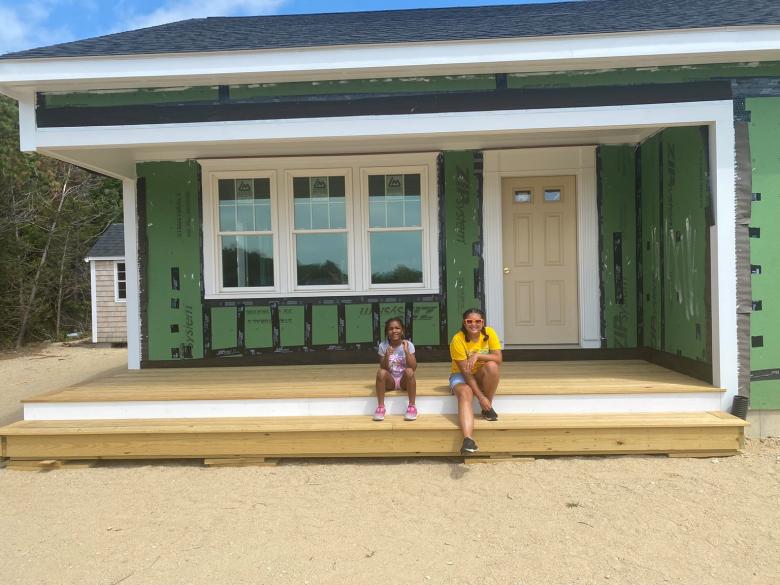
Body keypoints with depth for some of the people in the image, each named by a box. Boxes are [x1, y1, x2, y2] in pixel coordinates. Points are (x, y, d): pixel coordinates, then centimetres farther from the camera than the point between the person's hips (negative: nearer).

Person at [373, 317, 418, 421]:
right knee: (381, 372, -30)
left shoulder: (408, 345, -8)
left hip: (404, 380, -1)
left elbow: (413, 368, -16)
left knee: (409, 372, -33)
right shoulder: (383, 346, -6)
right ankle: (381, 406, -19)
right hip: (390, 381, 1)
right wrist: (387, 355, -27)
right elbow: (383, 369, -10)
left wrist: (406, 351, -26)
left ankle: (412, 406, -21)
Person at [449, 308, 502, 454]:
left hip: (481, 376, 3)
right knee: (465, 394, -35)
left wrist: (477, 355, -34)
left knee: (492, 366, -30)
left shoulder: (489, 333, -10)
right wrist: (480, 396, -27)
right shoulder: (458, 339, -20)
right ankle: (468, 440, -51)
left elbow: (498, 359, -18)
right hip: (460, 375, -3)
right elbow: (465, 371, -22)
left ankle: (487, 408, -11)